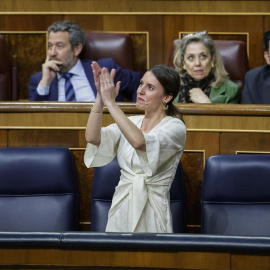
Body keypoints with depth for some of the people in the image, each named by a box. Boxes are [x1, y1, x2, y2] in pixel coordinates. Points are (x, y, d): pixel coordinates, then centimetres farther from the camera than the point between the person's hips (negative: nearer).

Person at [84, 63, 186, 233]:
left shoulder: (176, 127, -10)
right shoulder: (130, 123, 7)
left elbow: (139, 142, -30)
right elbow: (92, 137, -9)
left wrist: (110, 102, -26)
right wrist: (100, 98, -21)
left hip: (151, 213, -5)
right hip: (121, 210, 5)